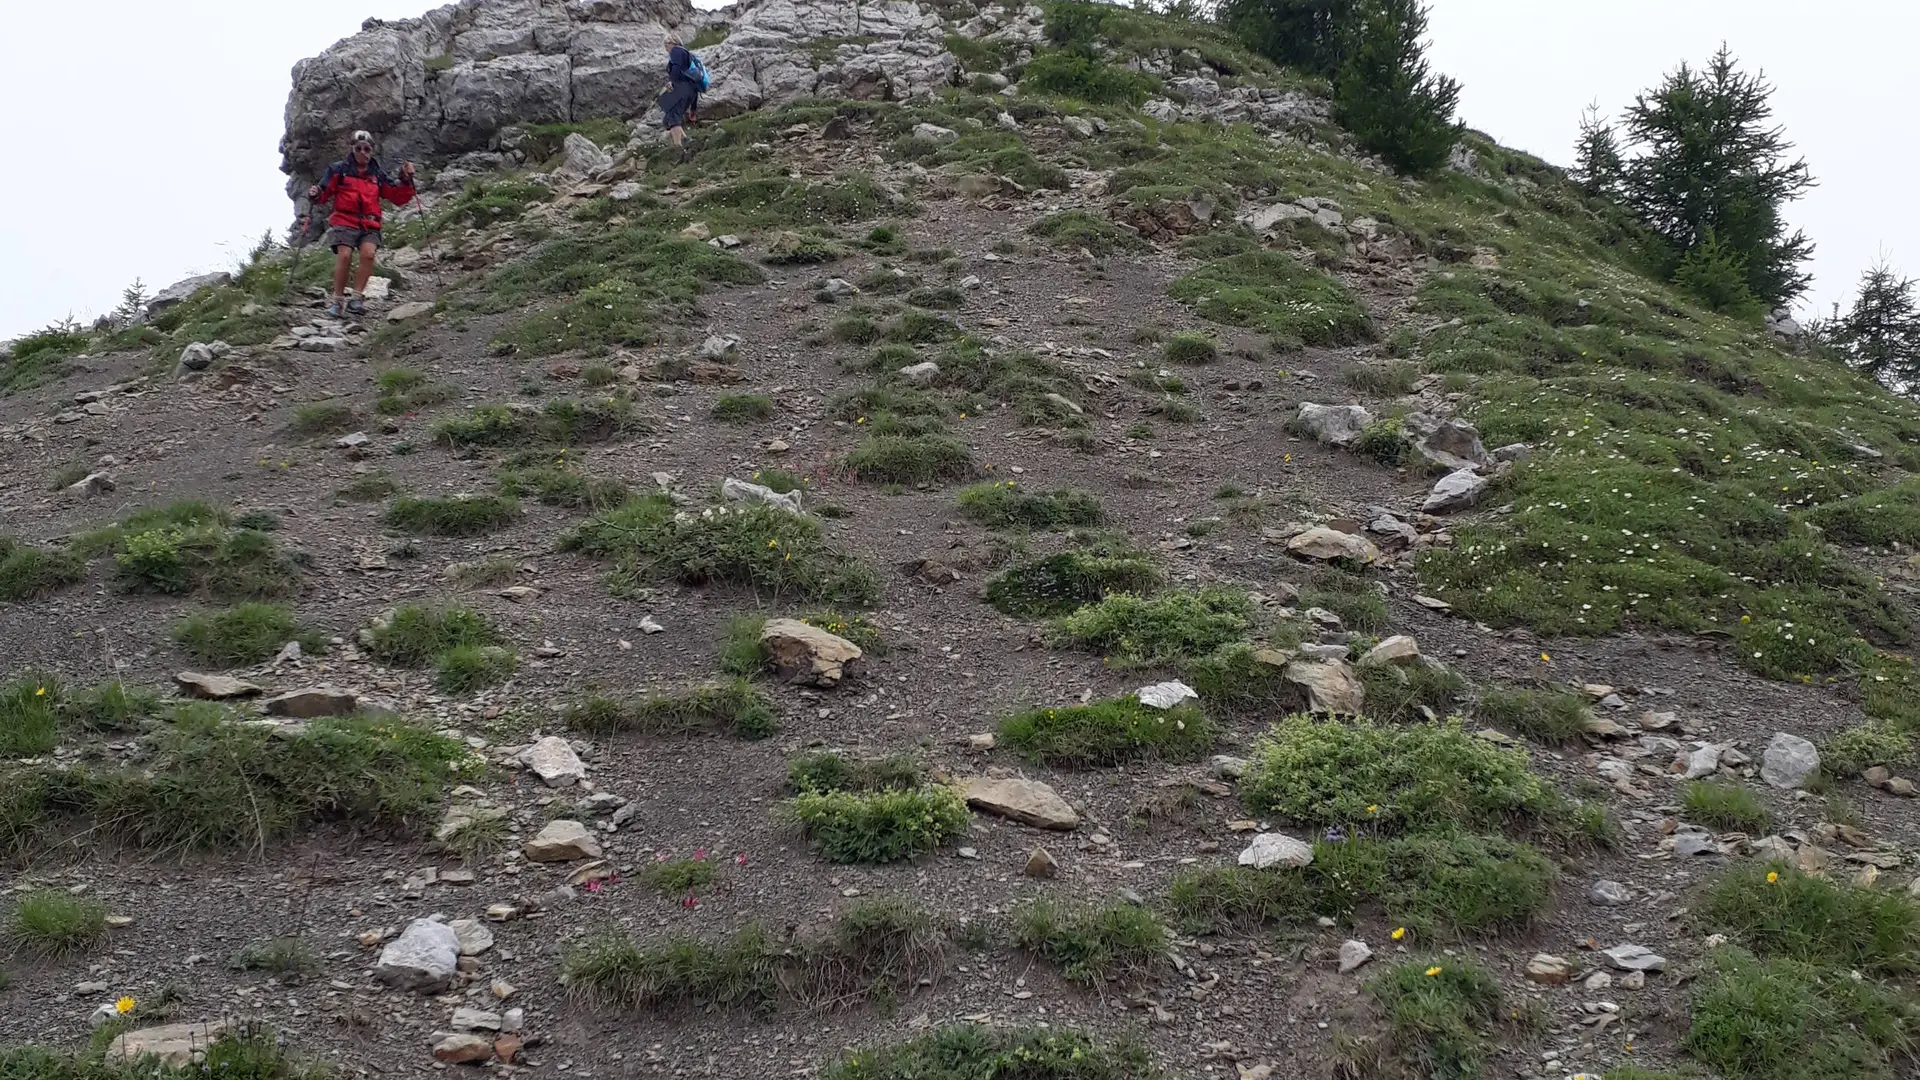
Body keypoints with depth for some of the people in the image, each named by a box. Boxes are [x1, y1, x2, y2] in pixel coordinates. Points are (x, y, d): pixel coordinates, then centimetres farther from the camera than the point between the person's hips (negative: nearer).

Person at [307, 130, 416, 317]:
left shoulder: (378, 174, 16)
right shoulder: (339, 169, 10)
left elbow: (399, 198, 14)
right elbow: (325, 192, 6)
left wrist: (406, 179, -1)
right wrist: (316, 194, -16)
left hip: (369, 225, 2)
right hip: (344, 222, -2)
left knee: (368, 253, -25)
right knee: (344, 255, -23)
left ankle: (357, 298, -20)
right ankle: (337, 300, -12)